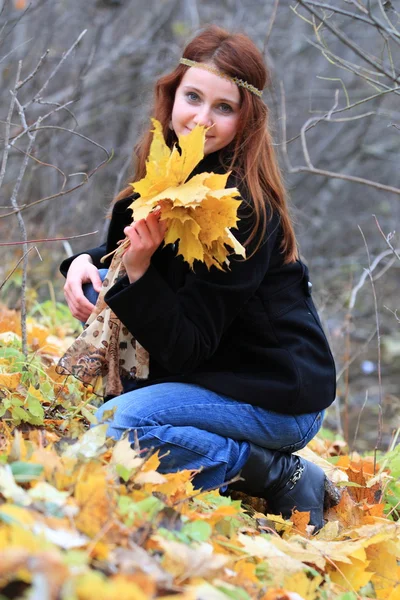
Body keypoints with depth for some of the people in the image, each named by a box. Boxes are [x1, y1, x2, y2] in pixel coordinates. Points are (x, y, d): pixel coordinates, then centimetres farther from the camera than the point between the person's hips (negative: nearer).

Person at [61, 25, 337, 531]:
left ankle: (277, 475, -11)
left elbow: (187, 348, -25)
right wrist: (86, 262, -7)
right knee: (93, 288, -1)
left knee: (115, 428, -27)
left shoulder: (243, 209, -25)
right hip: (205, 373, 8)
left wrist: (139, 271, -36)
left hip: (280, 399, -8)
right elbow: (120, 255, 14)